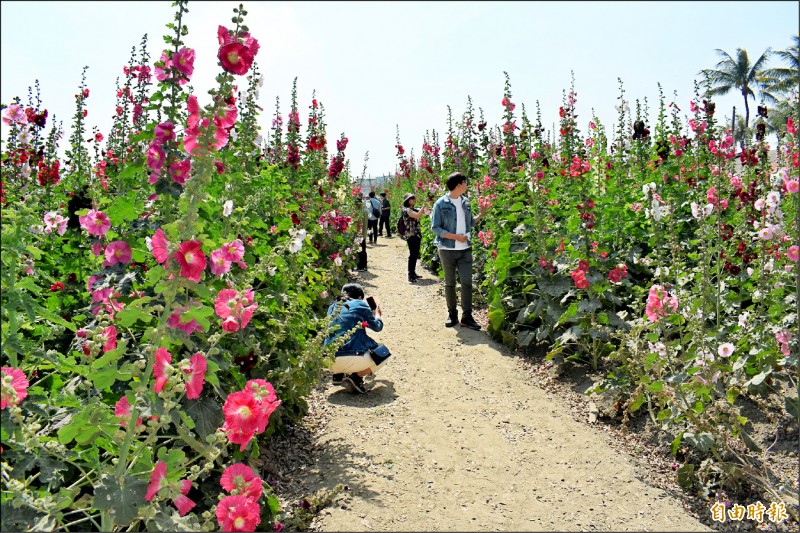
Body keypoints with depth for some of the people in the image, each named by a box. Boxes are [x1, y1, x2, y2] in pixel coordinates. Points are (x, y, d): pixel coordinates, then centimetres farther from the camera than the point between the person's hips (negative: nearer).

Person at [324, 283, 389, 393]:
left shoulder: (333, 307, 19)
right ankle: (357, 377, -2)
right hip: (351, 358, -6)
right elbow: (377, 326, 15)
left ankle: (338, 375, 15)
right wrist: (377, 312, 35)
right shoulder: (360, 304, 5)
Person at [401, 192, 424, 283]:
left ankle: (413, 273, 23)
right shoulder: (406, 210, -11)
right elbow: (418, 215, -23)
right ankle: (410, 276, -5)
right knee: (412, 255, -8)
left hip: (417, 235, 9)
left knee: (416, 255, 13)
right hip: (411, 235, -9)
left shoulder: (414, 209, 16)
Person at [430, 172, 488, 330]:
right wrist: (456, 237, -16)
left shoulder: (466, 202, 7)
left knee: (467, 282, 2)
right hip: (447, 249, -4)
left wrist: (481, 214, 1)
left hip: (465, 249, 4)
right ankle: (452, 314, 21)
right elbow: (435, 227, -10)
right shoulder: (441, 204, -9)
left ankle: (467, 316, 10)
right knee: (450, 283, 7)